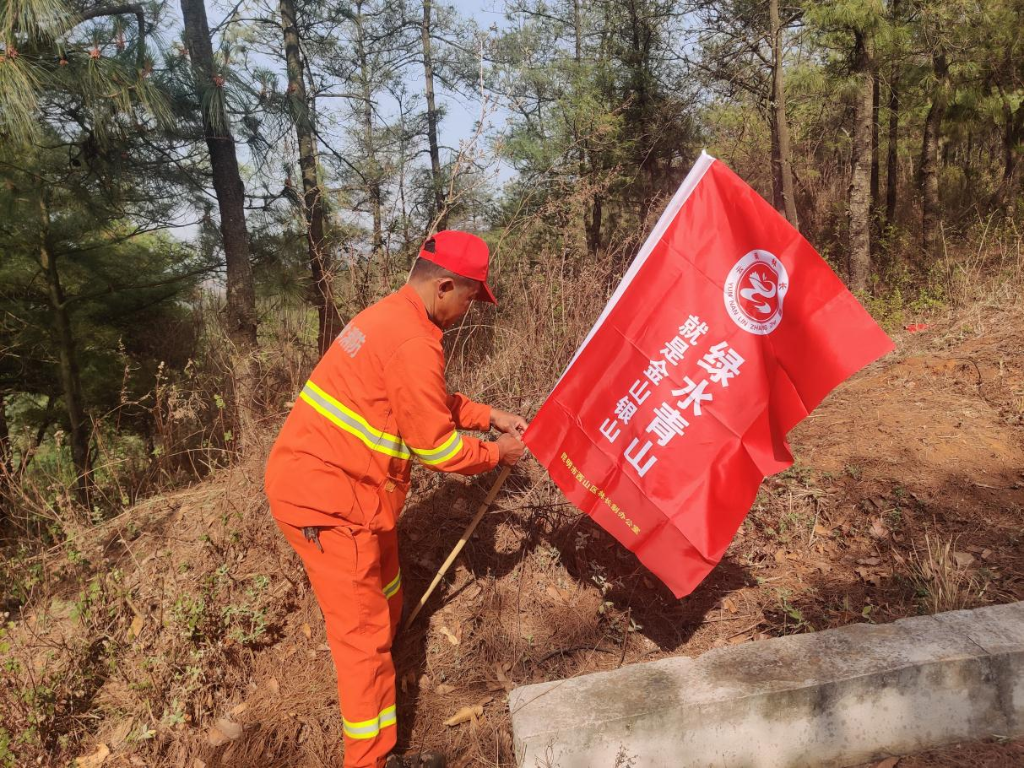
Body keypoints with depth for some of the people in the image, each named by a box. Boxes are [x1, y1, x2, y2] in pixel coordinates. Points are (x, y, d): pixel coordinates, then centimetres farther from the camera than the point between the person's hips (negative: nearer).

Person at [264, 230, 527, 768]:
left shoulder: (392, 317, 9)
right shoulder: (414, 345, -24)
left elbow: (432, 402, 19)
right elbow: (436, 447, -17)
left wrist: (489, 416, 12)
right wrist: (495, 454, -1)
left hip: (316, 475, 10)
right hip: (325, 497, -10)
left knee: (381, 589, 28)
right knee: (364, 629, 0)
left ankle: (374, 667, 52)